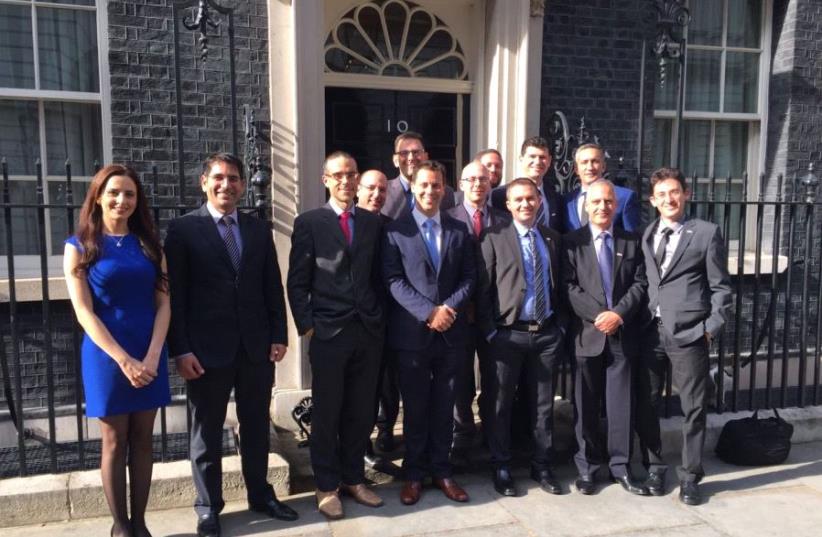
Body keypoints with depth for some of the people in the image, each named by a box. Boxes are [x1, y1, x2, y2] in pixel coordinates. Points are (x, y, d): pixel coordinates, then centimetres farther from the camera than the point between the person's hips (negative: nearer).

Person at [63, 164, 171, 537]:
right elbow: (84, 313, -9)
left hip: (150, 356, 3)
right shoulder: (80, 247, -2)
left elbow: (163, 304, 1)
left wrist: (152, 356, -12)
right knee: (114, 442, 7)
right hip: (106, 356, -3)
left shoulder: (149, 245, 5)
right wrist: (124, 359, -16)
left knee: (142, 440, 10)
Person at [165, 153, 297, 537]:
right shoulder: (183, 229, -4)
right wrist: (180, 350, -12)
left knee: (256, 426, 16)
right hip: (207, 349, -3)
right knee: (207, 432, 10)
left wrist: (279, 335, 3)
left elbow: (273, 287, 9)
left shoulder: (259, 229, 8)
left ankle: (260, 494, 33)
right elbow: (175, 294, -7)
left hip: (257, 346, 4)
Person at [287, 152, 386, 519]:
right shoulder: (309, 222, 0)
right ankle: (327, 486, 22)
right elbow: (297, 282, -2)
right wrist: (306, 325, -8)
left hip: (369, 331, 4)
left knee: (361, 412, 12)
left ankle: (353, 479, 29)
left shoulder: (373, 222, 10)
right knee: (326, 413, 6)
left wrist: (380, 317, 6)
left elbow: (378, 276, 13)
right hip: (328, 333, -3)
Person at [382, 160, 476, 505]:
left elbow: (469, 278, 6)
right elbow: (393, 280, -8)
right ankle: (414, 474, 22)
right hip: (412, 332, -2)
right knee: (415, 407, 9)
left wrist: (449, 308, -12)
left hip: (451, 332, 3)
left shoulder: (459, 231, 10)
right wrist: (428, 312, -17)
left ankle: (441, 470, 25)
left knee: (444, 406, 12)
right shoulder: (395, 230, -1)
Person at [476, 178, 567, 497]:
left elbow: (560, 285, 14)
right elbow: (483, 287, -6)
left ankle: (542, 467, 25)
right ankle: (501, 468, 20)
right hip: (508, 333, -4)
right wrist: (490, 331, -11)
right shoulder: (494, 237, -3)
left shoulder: (553, 239, 11)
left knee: (543, 405, 12)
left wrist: (561, 325, 5)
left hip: (547, 333, 4)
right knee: (501, 404, 6)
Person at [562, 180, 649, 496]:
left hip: (623, 334, 2)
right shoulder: (572, 242, 3)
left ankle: (620, 466, 19)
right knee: (586, 406, 7)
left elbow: (640, 283, 2)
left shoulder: (632, 241, 10)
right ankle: (587, 467, 19)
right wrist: (598, 315, -15)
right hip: (587, 333, -1)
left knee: (621, 404, 6)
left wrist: (619, 313, -12)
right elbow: (569, 287, -5)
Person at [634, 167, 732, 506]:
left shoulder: (706, 233, 2)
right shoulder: (644, 236, 10)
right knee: (646, 406, 8)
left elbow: (720, 286, 1)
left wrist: (712, 327, -6)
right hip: (649, 333, 3)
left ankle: (690, 476, 20)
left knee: (693, 409, 5)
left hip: (689, 333, -3)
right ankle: (653, 468, 26)